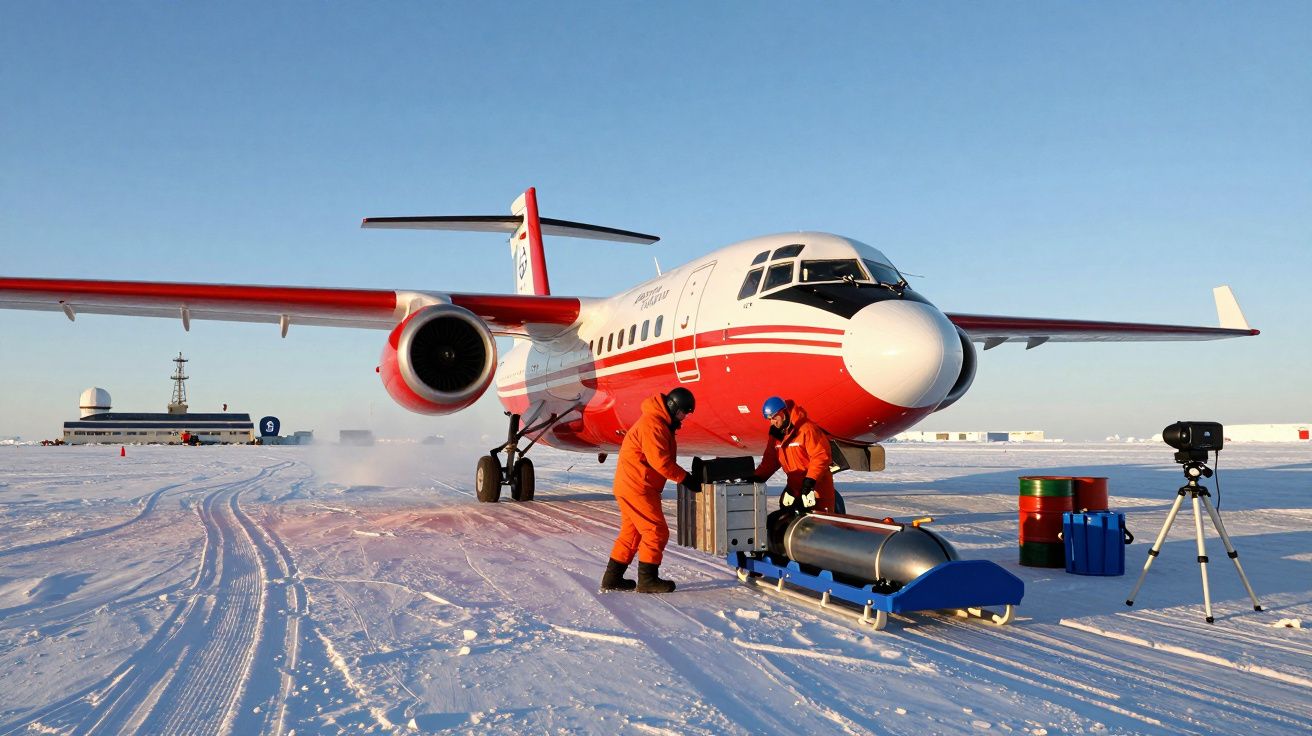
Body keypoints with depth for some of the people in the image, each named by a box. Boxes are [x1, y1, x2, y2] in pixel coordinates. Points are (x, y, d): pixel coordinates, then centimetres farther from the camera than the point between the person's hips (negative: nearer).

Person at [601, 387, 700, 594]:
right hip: (637, 488, -11)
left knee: (632, 532, 15)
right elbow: (660, 460, -23)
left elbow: (664, 459, 16)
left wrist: (683, 475, 4)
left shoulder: (661, 423, 17)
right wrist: (685, 478, -16)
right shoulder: (652, 424, -18)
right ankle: (647, 580, 1)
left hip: (630, 486, 11)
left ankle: (612, 578, 21)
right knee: (657, 531, -6)